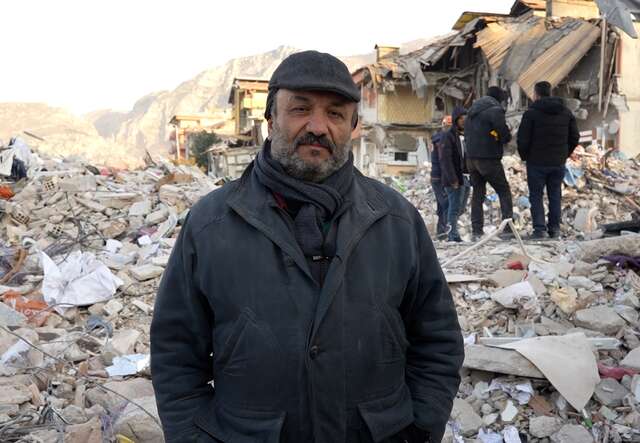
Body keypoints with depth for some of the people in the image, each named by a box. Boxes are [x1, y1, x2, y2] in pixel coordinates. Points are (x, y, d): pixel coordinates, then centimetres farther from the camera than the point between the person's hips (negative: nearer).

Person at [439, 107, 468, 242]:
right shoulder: (449, 136, -8)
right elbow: (445, 159, -13)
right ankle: (453, 236, -4)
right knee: (454, 207, -7)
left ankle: (453, 234, 16)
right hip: (453, 179, -7)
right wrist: (453, 179, -17)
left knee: (459, 206, 10)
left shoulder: (465, 136, 15)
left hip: (462, 177, 7)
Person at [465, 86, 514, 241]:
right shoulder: (495, 109, -9)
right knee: (504, 191, 3)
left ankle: (477, 230, 8)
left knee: (477, 193, 12)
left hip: (471, 157, 7)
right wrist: (505, 138, 4)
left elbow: (466, 134, 18)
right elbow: (504, 133, -17)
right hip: (489, 158, -7)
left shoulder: (472, 111, 16)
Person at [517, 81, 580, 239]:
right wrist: (564, 154, 17)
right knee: (555, 195, 12)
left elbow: (523, 139, -13)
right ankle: (555, 229, 12)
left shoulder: (531, 113, -11)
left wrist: (524, 156, 4)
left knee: (536, 196, 3)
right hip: (558, 163, 4)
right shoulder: (566, 112, 6)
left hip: (536, 162, -4)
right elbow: (575, 137, 8)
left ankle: (540, 229, -2)